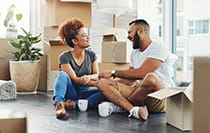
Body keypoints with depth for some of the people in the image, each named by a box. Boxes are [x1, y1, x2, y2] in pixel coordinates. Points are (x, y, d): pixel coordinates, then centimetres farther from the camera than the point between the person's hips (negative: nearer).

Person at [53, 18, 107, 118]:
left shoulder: (91, 55, 4)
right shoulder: (65, 57, -9)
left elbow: (97, 75, -1)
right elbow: (74, 79, -17)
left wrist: (89, 77, -26)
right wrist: (98, 83, -26)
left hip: (85, 93, 3)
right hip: (70, 92, -3)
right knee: (62, 74, -30)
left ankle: (75, 104, -34)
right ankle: (59, 103, -51)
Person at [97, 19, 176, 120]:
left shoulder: (158, 49, -7)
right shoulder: (134, 53, 19)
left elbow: (141, 73, -19)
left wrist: (114, 73, -9)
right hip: (139, 93, 7)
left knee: (151, 78, -40)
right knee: (103, 83, -7)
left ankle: (118, 104, -16)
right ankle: (134, 109, -31)